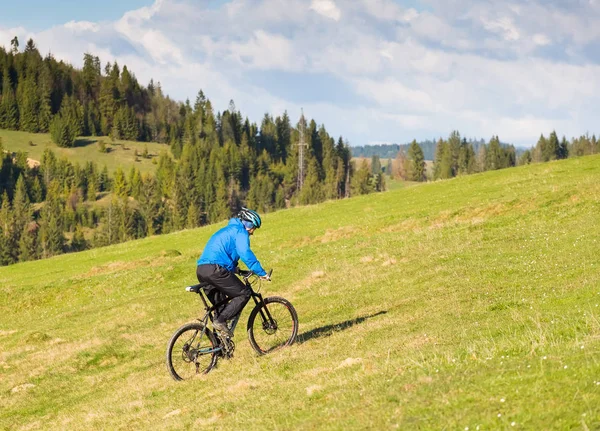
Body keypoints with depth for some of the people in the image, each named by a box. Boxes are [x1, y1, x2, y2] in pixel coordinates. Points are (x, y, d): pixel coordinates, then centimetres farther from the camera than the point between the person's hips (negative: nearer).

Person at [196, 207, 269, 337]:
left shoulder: (226, 230, 32)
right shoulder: (240, 232, 2)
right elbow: (245, 253, -13)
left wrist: (234, 269, 45)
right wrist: (261, 273, -11)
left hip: (201, 270, 9)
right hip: (215, 269, -9)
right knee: (244, 293, -1)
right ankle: (220, 321, -13)